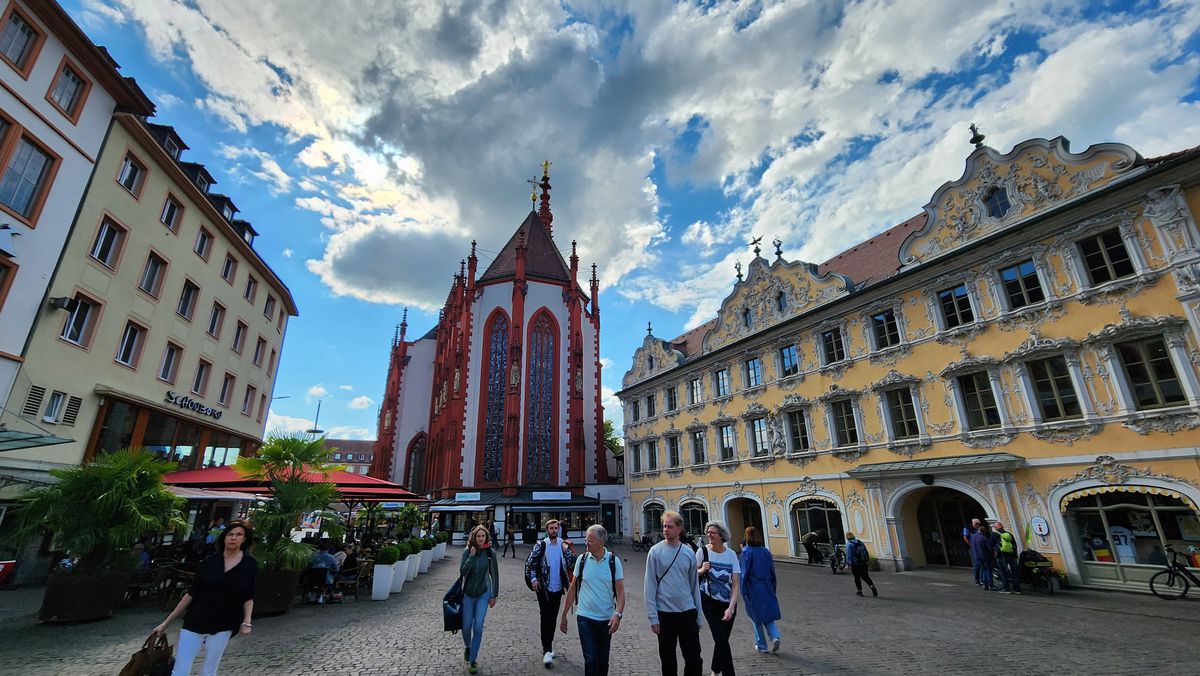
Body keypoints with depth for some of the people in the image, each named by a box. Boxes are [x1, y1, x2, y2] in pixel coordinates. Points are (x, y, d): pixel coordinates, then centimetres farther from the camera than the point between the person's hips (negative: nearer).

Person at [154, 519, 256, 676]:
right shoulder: (210, 561, 1)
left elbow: (248, 597, 2)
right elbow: (191, 594, 7)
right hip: (194, 622, 1)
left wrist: (246, 622, -9)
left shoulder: (250, 564, -3)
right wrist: (166, 622, 7)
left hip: (222, 627, -1)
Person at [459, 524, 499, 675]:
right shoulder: (467, 551, -10)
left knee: (478, 627, -5)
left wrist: (494, 595, 0)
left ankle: (473, 660, 12)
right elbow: (462, 572, -19)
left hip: (483, 594, -1)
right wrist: (472, 555, -26)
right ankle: (467, 647, 42)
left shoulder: (490, 552, -11)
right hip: (468, 594, 1)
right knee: (466, 627, 10)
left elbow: (495, 575, -3)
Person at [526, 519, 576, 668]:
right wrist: (533, 579, -16)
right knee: (546, 617, -6)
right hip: (544, 587, -3)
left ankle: (548, 646, 30)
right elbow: (529, 563, -6)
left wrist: (567, 551, -16)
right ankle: (547, 651, 0)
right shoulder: (541, 545, -8)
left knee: (553, 618, 14)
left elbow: (572, 565, -2)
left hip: (558, 588, 3)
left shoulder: (564, 545, 0)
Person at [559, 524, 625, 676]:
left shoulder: (614, 561, -7)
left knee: (603, 661, 13)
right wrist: (564, 615, 6)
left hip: (607, 619, 1)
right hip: (585, 617, 0)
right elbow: (572, 588, 4)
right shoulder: (582, 559, -5)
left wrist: (618, 614, -22)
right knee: (591, 660, -5)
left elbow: (620, 591, -7)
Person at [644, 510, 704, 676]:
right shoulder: (656, 551, -8)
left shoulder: (689, 553, 2)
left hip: (688, 612, 2)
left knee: (695, 659, 6)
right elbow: (650, 585, -7)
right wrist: (653, 616, -10)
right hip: (664, 613, -2)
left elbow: (694, 585, 10)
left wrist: (699, 616, 10)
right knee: (668, 661, 9)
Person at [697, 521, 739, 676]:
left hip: (728, 603, 2)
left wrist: (731, 607, -18)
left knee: (721, 639, 13)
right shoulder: (703, 551, -11)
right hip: (709, 601, -2)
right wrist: (702, 570, -20)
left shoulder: (731, 554, -9)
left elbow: (736, 584, -9)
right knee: (722, 640, -9)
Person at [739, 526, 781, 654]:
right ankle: (775, 637, -7)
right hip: (767, 588, 4)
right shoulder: (766, 551, 2)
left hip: (753, 588, -4)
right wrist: (772, 589, 17)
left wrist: (743, 591, -6)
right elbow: (772, 571, 7)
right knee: (768, 615, 14)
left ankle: (761, 645, 16)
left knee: (757, 616, 10)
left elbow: (744, 572, -13)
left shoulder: (746, 551, -12)